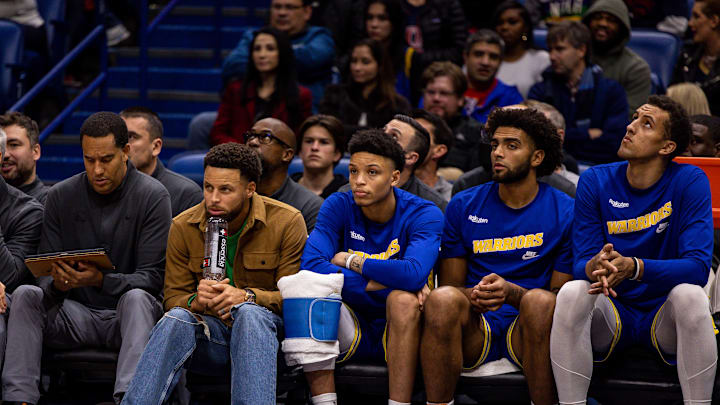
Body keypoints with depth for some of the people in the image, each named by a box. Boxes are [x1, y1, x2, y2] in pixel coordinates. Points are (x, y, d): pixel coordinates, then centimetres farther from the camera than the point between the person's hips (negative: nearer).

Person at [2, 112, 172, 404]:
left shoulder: (152, 196, -6)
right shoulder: (61, 196, 4)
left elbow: (153, 277, -11)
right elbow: (45, 273, 4)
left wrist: (101, 280, -30)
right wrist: (57, 283, -22)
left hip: (127, 315, -3)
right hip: (76, 315, 3)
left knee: (136, 297, -35)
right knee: (26, 295, -22)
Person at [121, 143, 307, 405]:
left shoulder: (287, 222, -3)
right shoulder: (183, 227, 4)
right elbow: (173, 297, 5)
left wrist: (247, 297, -25)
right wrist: (196, 301, -21)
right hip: (210, 334, 2)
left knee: (248, 312, -36)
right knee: (177, 318, -31)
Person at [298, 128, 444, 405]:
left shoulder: (424, 214, -10)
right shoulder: (338, 206, -3)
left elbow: (414, 275, -30)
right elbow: (311, 266, -21)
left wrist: (349, 261, -17)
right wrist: (377, 283, -23)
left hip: (401, 332, -2)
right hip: (354, 334, 2)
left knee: (403, 299, -32)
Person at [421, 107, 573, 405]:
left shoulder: (565, 213, 2)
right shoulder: (463, 206, 10)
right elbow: (448, 284, 9)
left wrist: (511, 293, -20)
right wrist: (473, 296, -16)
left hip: (527, 330, -1)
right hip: (474, 331, 2)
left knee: (540, 300, -34)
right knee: (443, 299, -31)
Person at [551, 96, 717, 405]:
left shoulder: (690, 182, -9)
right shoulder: (595, 182, -3)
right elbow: (581, 261, -7)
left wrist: (635, 267, -37)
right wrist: (594, 268, -34)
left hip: (664, 314, -1)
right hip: (611, 315, 1)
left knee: (690, 295, -32)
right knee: (572, 292, -28)